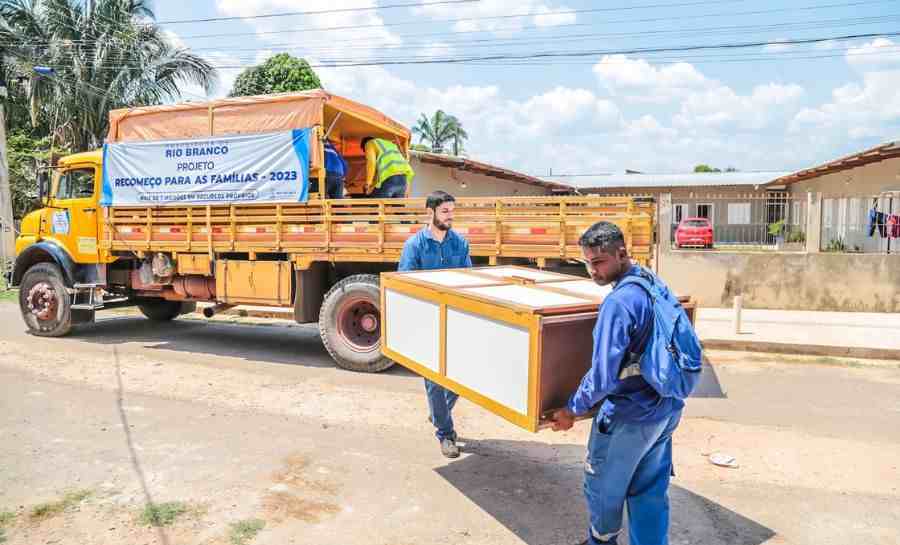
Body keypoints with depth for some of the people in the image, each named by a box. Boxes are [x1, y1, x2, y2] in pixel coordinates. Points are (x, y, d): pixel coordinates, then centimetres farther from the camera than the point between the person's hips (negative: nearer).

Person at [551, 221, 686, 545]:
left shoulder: (618, 302, -26)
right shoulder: (656, 283, 1)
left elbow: (603, 375, -27)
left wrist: (573, 409, -12)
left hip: (629, 416, -8)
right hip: (666, 409, 8)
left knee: (602, 485, 17)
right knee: (650, 491, 18)